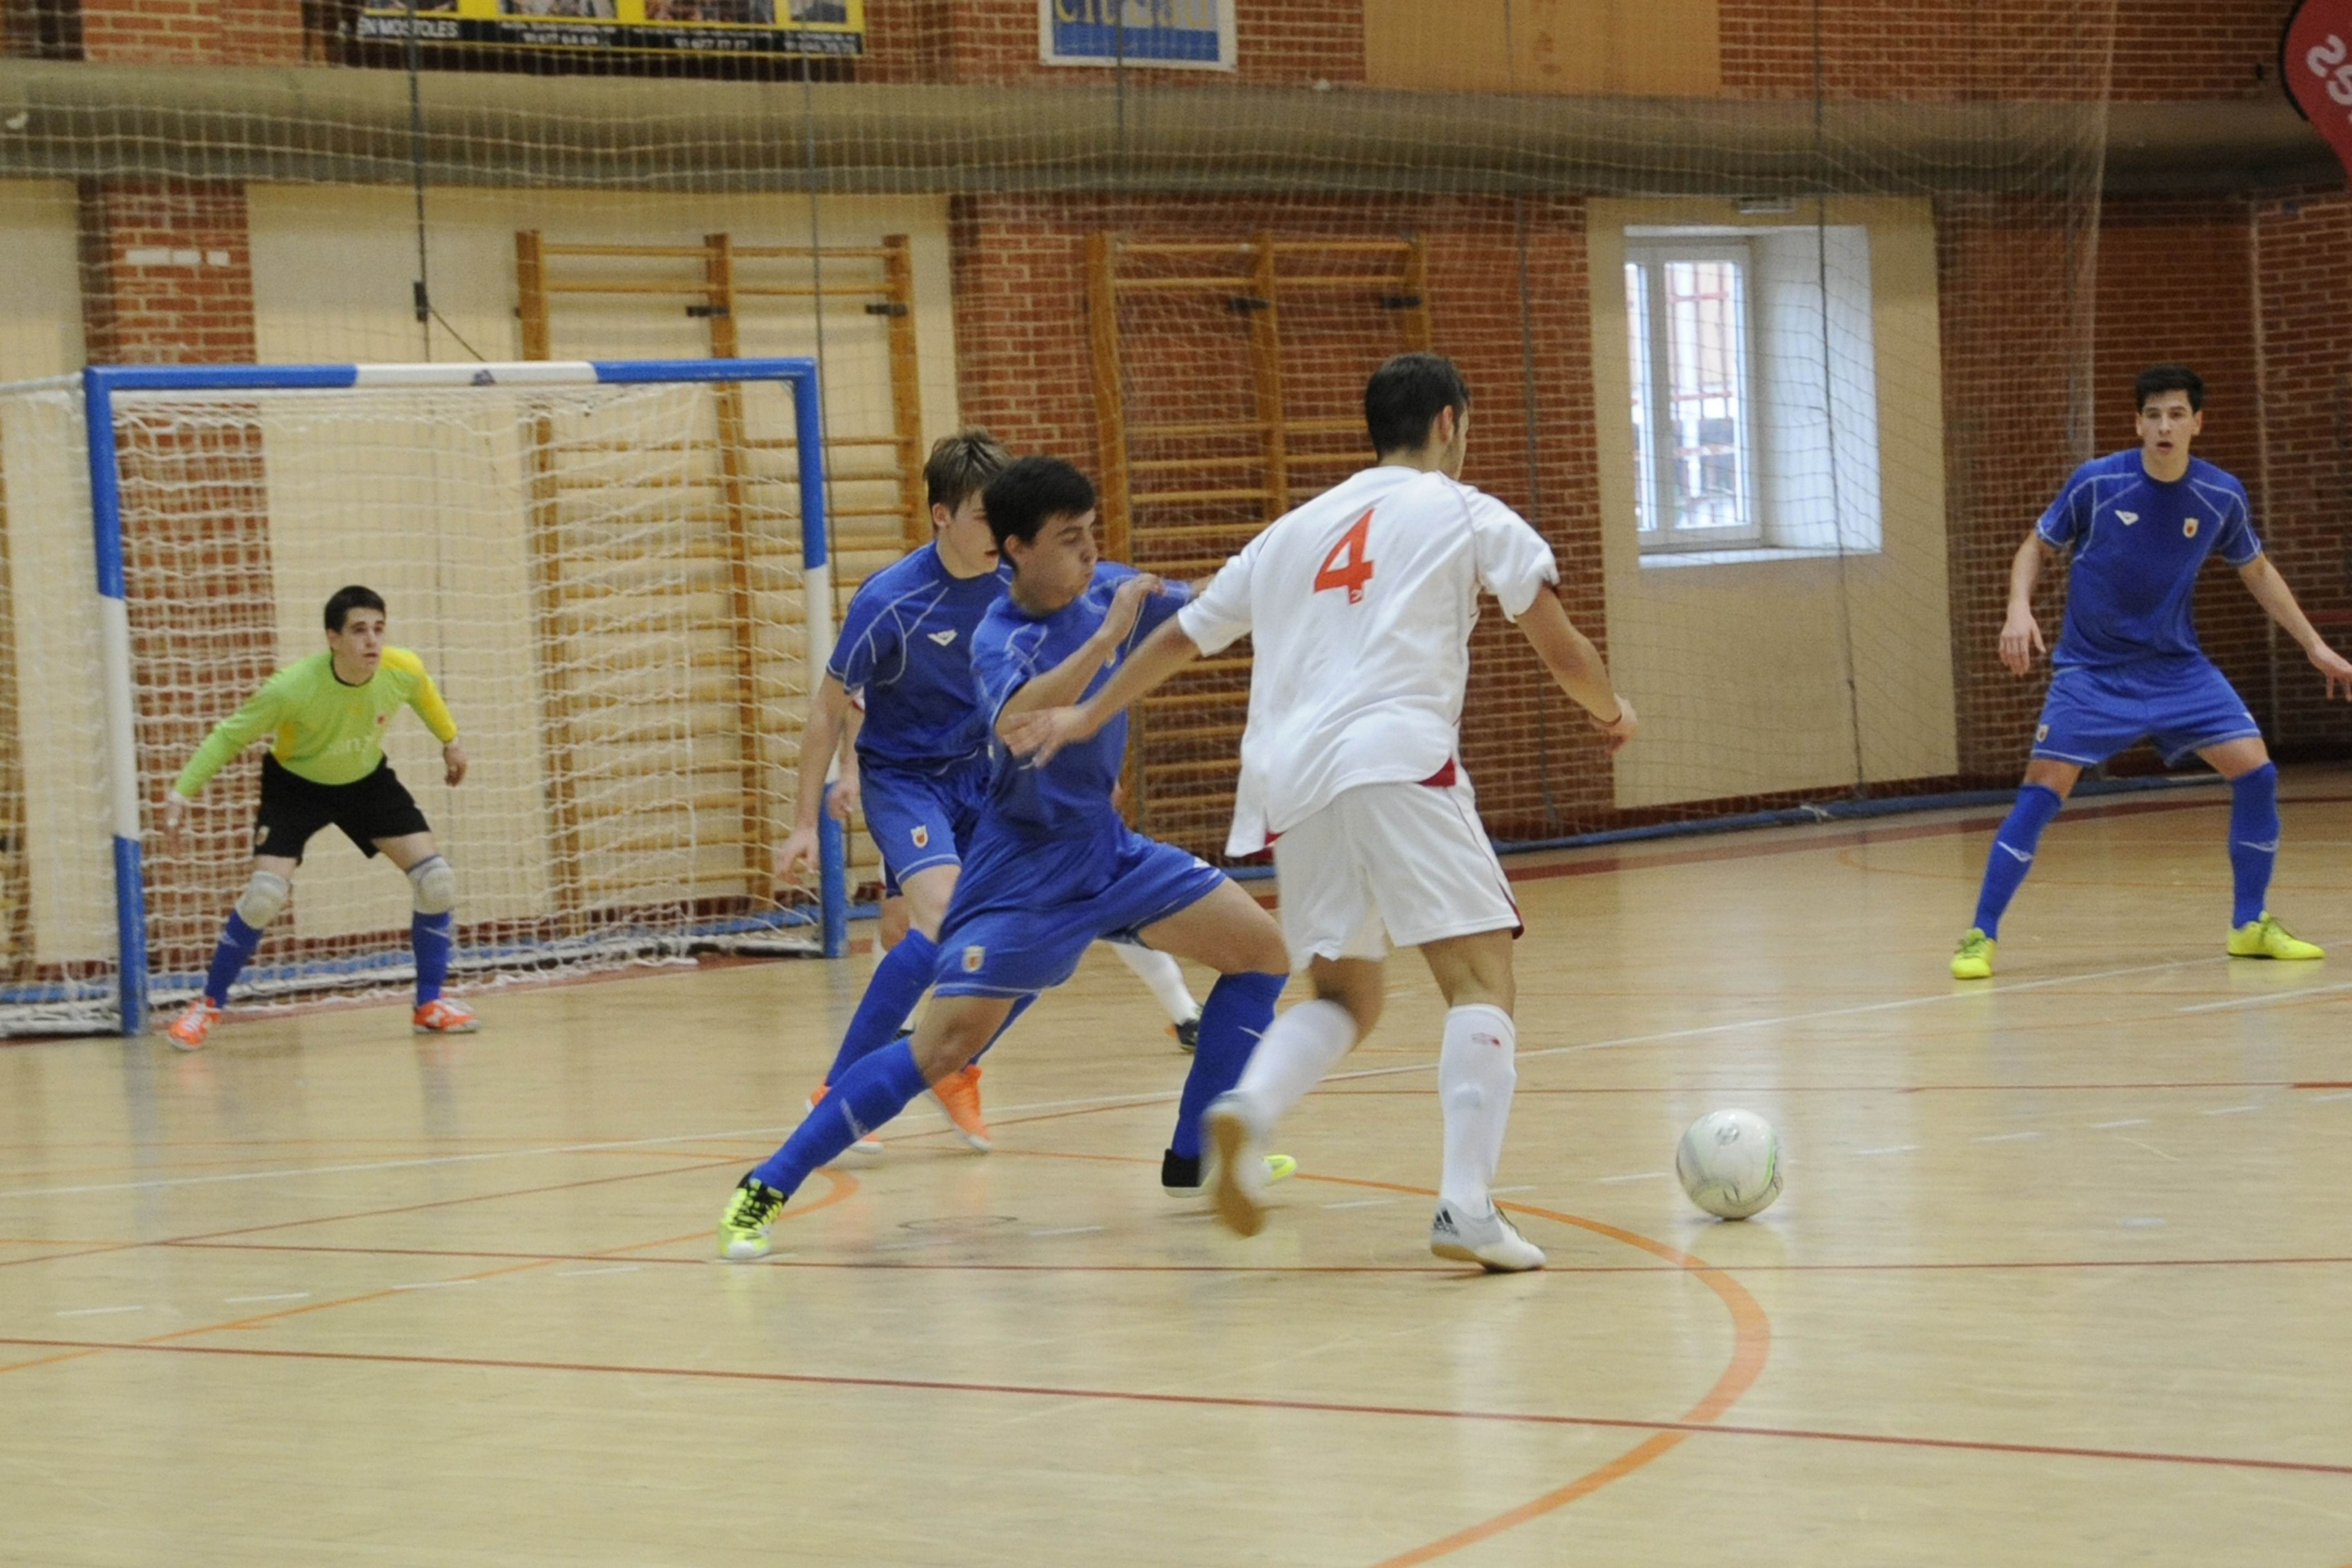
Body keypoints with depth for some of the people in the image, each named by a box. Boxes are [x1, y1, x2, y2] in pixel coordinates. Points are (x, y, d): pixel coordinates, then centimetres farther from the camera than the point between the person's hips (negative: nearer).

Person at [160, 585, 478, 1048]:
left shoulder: (403, 671, -24)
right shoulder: (292, 688, -35)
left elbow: (424, 695, 3)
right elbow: (229, 735, -21)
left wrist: (450, 740, 17)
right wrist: (182, 792, -23)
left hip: (367, 780, 4)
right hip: (296, 784, -4)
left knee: (437, 882, -9)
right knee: (265, 894, -20)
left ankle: (430, 1004, 8)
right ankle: (208, 1006, -1)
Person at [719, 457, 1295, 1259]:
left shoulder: (1105, 589, -2)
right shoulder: (1000, 638, -21)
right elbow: (1018, 722, -43)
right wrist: (1108, 636, -42)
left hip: (1104, 842, 8)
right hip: (1026, 867, -8)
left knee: (1264, 949, 6)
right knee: (946, 1042, -18)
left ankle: (1195, 1157, 16)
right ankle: (765, 1190, -12)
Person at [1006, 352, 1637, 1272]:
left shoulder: (1297, 530, 27)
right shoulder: (1464, 514, 13)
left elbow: (1179, 639, 35)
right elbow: (1561, 651, 9)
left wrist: (1087, 718, 48)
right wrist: (1611, 712, 29)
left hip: (1289, 781, 6)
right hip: (1398, 761, -5)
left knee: (1345, 996, 17)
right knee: (1481, 978, -4)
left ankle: (1248, 1109, -13)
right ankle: (1467, 1208, -21)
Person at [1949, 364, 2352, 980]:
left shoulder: (2222, 496, -5)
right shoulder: (2096, 482, -14)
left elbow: (2257, 572, 12)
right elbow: (2036, 548, 0)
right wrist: (2020, 610, -19)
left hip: (2177, 667, 3)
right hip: (2091, 669, -3)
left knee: (2256, 772, -9)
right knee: (2042, 791, -15)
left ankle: (2250, 926, 7)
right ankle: (1980, 936, -6)